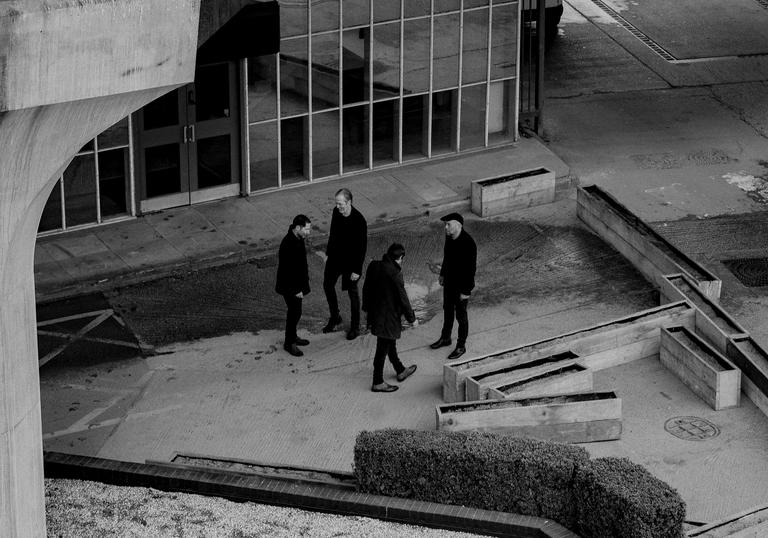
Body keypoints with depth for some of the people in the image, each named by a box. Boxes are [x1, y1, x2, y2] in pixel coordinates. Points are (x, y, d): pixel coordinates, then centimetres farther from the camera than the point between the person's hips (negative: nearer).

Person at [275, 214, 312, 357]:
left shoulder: (297, 238, -2)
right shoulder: (288, 245, -32)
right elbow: (288, 270, -27)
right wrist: (296, 290, -23)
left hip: (297, 283, 9)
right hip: (290, 286, -9)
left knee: (295, 312, 22)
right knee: (295, 313, 4)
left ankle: (292, 337, 39)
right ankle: (289, 343, 19)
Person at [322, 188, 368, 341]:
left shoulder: (359, 221, -28)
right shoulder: (336, 212, -9)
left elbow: (362, 247, -22)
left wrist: (357, 270, -19)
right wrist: (328, 253, 15)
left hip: (350, 261, -6)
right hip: (335, 257, 6)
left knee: (352, 292, 10)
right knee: (327, 285, 17)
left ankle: (355, 326, 27)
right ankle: (335, 317, 39)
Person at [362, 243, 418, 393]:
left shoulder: (374, 266, 0)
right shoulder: (394, 273, -23)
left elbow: (366, 288, 12)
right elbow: (402, 297, -17)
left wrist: (366, 307, 27)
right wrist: (411, 318, -6)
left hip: (375, 312, 9)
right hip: (388, 316, -9)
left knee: (390, 343, 25)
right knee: (383, 348, 2)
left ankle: (400, 371, 43)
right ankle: (378, 383, 12)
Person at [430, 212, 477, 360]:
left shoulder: (468, 244, -30)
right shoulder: (449, 237, -6)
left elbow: (471, 269, -25)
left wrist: (466, 291, -21)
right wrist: (442, 274, 19)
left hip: (461, 285, -8)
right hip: (449, 281, 8)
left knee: (460, 316, 9)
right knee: (447, 310, 24)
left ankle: (461, 346, 27)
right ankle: (445, 338, 45)